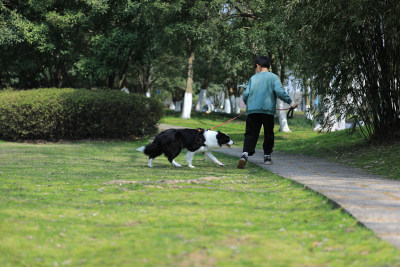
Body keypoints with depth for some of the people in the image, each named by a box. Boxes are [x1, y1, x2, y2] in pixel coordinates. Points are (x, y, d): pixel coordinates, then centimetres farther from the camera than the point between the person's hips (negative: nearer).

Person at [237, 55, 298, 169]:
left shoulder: (253, 78, 13)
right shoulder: (273, 77, 6)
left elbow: (246, 94, 6)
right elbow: (279, 91, -9)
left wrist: (247, 104, 26)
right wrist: (291, 102, -2)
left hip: (252, 110, 1)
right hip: (268, 109, -1)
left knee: (250, 133, -4)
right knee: (268, 134, 15)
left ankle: (245, 154, -25)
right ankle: (267, 156, 19)